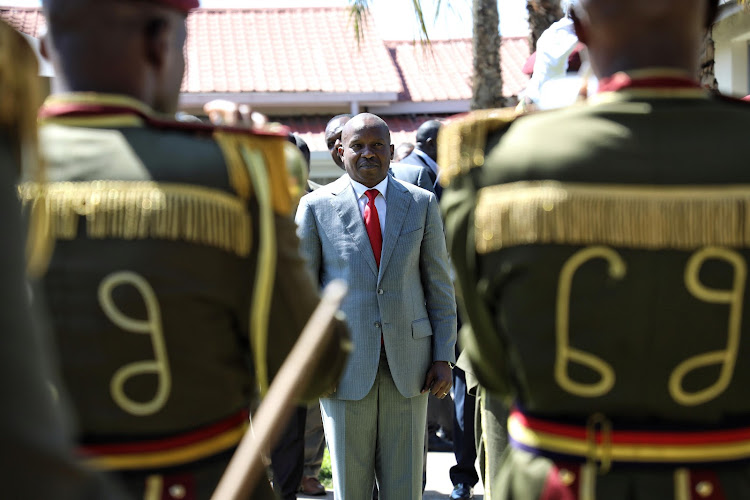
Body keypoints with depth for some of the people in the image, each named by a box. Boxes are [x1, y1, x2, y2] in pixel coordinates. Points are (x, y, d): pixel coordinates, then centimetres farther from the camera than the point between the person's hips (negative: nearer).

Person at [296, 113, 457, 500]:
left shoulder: (421, 203, 6)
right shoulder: (316, 206, 1)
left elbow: (439, 285, 7)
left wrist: (444, 358, 1)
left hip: (408, 363, 1)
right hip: (345, 364, -1)